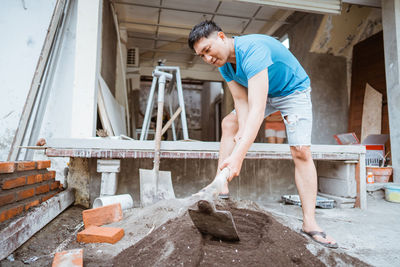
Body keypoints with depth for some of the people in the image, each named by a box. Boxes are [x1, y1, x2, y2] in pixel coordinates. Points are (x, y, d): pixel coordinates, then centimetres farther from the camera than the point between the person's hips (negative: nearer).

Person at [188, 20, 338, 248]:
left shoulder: (252, 50, -37)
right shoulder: (224, 66, -11)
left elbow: (257, 109, -49)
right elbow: (242, 101, -14)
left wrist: (238, 155, -56)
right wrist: (242, 130, -33)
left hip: (293, 90, -7)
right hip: (264, 93, 7)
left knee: (301, 152, -16)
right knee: (229, 123, -6)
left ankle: (310, 223, -9)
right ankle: (222, 187, -8)